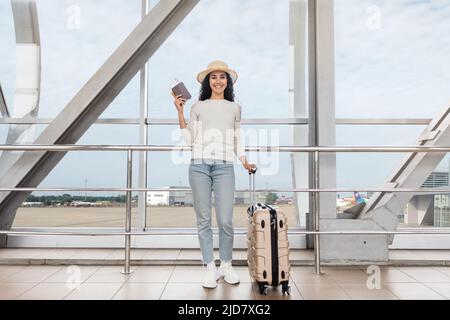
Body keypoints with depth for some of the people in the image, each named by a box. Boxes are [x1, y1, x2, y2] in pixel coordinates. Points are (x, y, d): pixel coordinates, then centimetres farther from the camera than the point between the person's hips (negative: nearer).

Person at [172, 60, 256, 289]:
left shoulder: (234, 108, 15)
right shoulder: (198, 107, 11)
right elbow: (189, 140, 7)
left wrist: (245, 162, 6)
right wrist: (180, 112, 2)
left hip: (224, 167, 0)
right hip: (199, 166, 0)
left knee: (225, 220, -5)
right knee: (203, 219, 3)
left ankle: (226, 265, 15)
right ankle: (211, 267, 13)